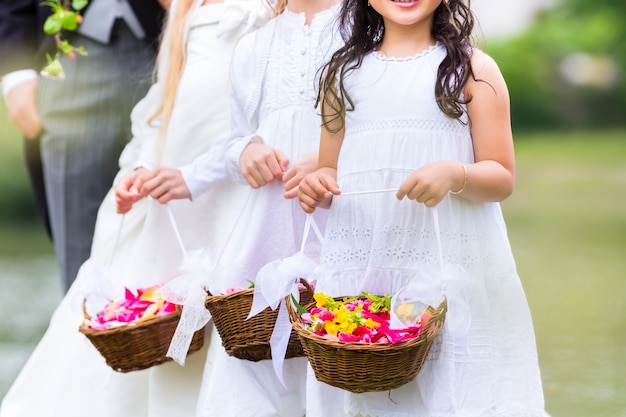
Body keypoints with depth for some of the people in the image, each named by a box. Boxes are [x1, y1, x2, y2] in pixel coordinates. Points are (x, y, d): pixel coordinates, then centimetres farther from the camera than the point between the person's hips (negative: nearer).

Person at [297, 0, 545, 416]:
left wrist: (455, 174, -19)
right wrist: (317, 187, -3)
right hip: (357, 266, 3)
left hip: (448, 261, -3)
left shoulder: (473, 68, 3)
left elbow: (502, 179, 2)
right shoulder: (345, 72, 14)